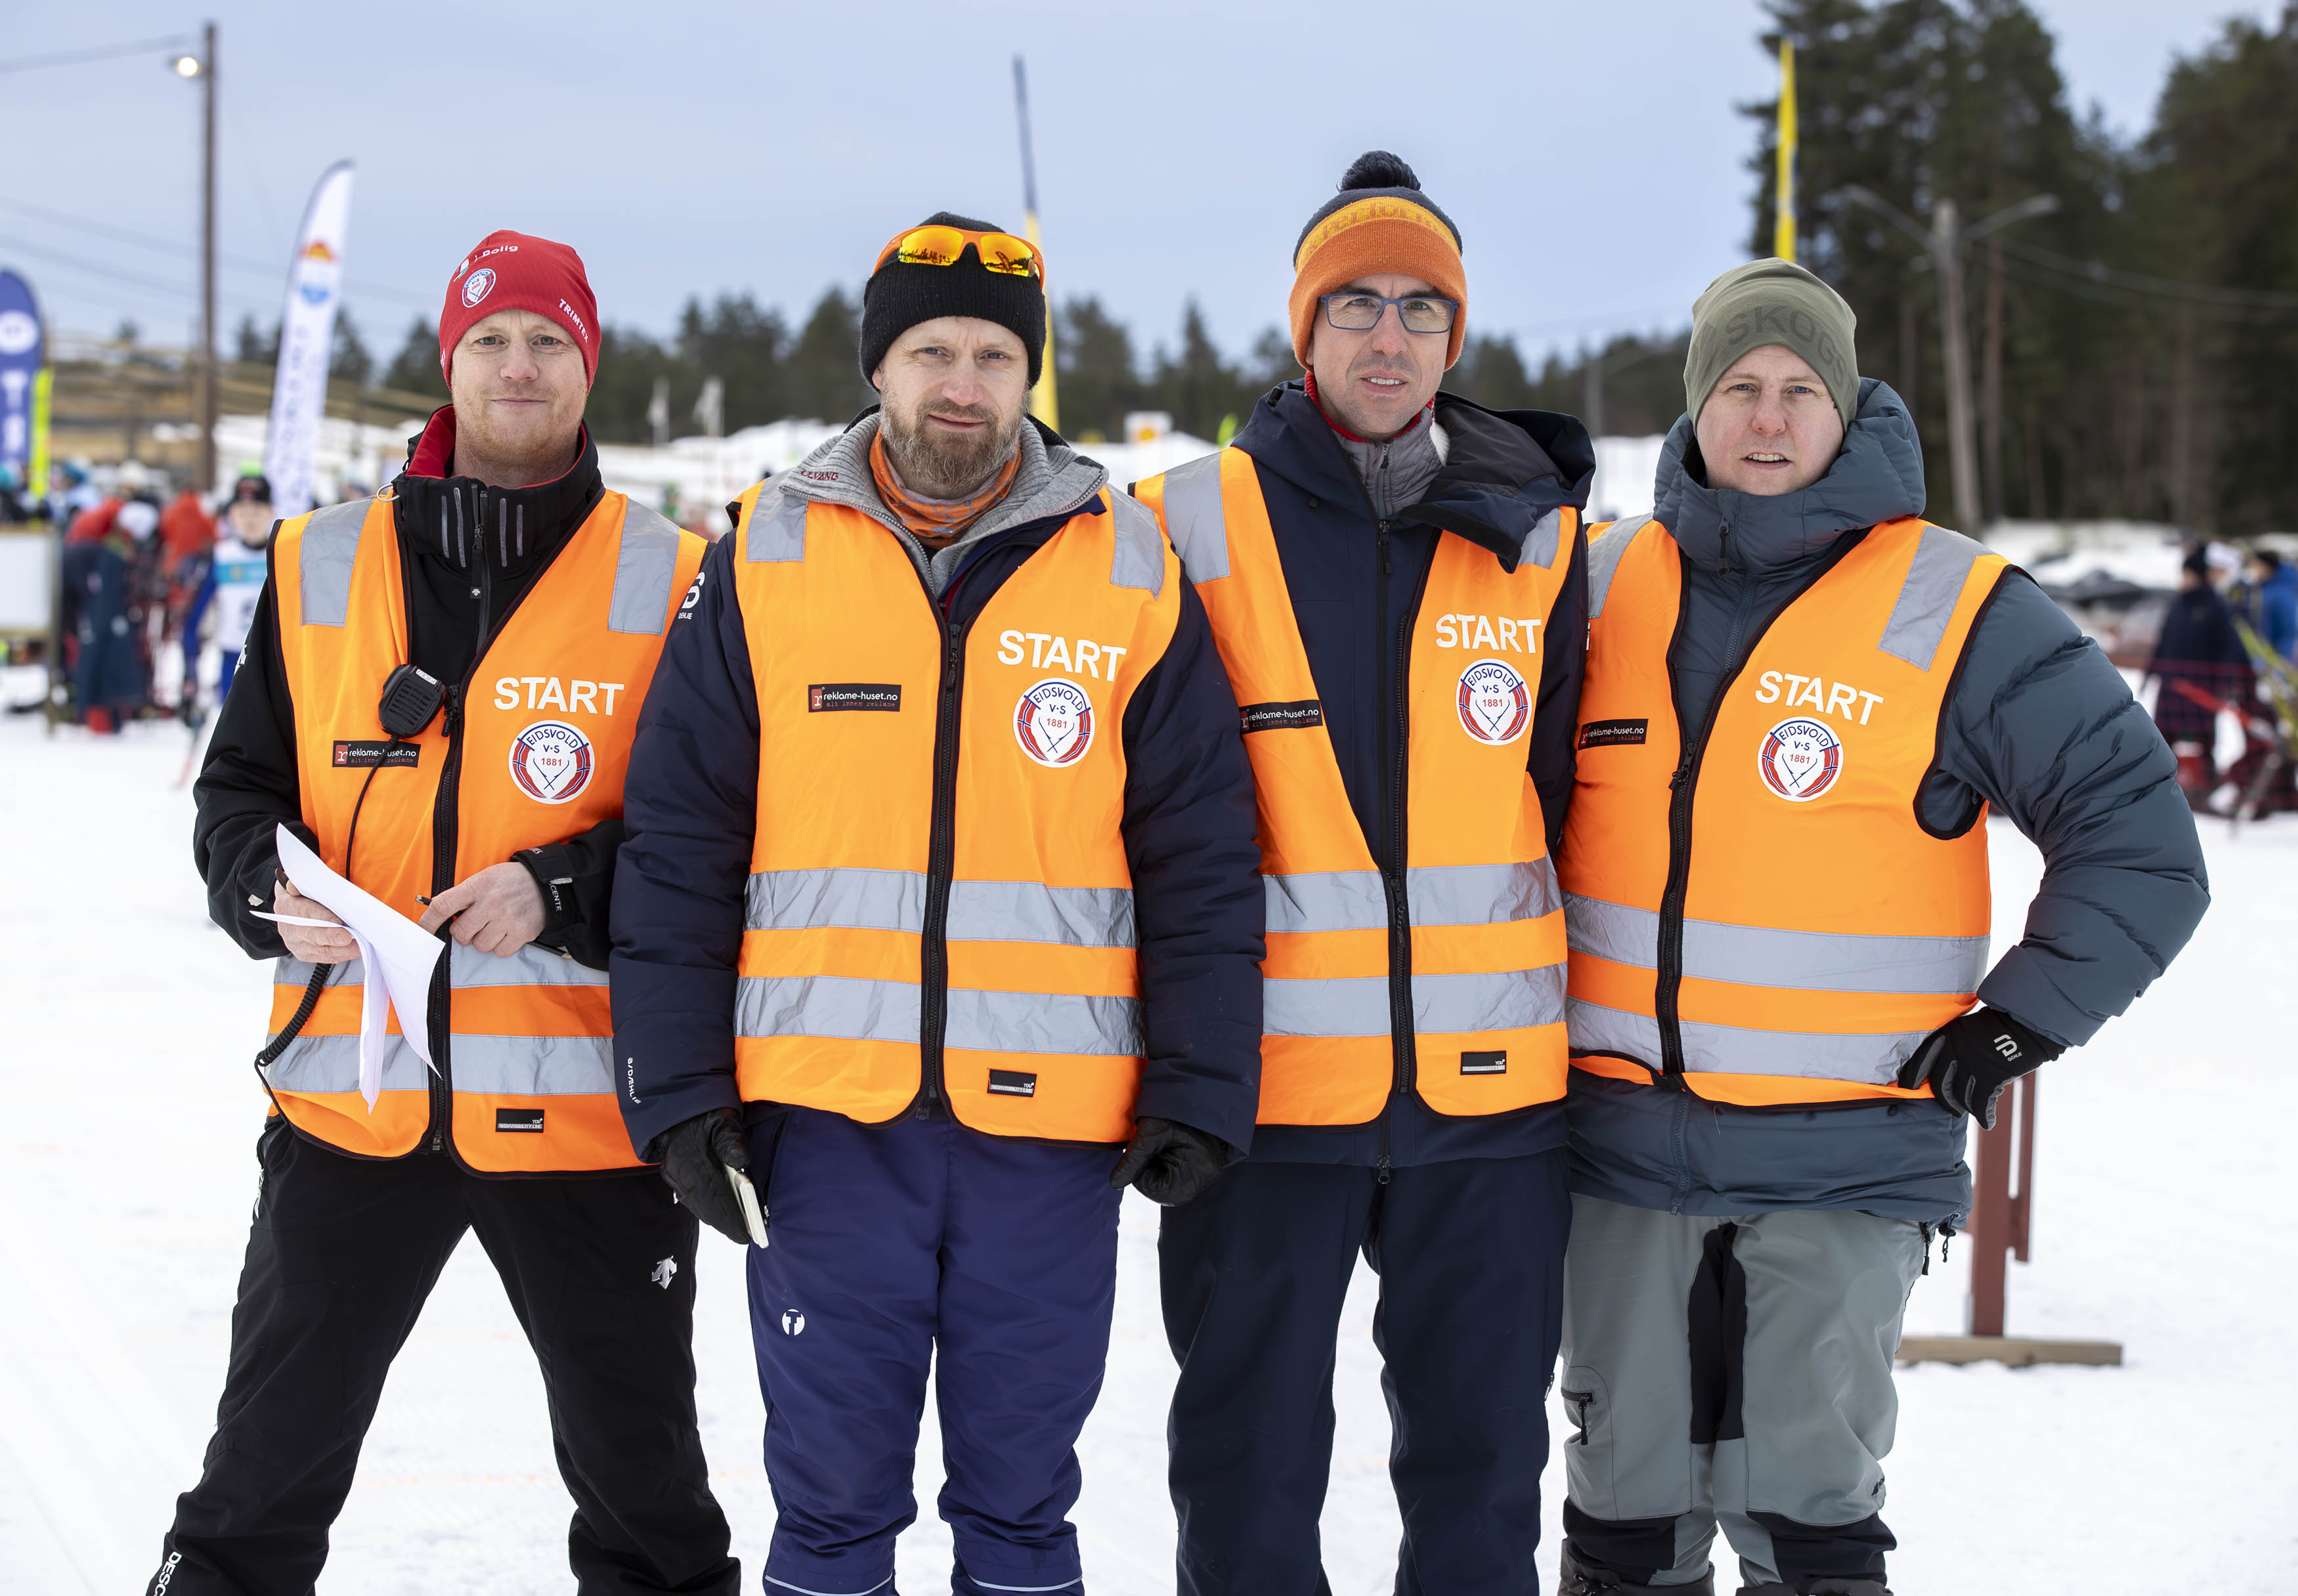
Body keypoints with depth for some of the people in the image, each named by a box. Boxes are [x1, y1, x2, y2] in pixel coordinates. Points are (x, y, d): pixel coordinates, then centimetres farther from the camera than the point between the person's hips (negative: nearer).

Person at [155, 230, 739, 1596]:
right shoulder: (320, 568, 7)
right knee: (262, 1479, 11)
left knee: (642, 1481, 13)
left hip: (583, 1105, -2)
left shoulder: (668, 585, -1)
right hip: (350, 1088, 2)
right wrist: (272, 891, -11)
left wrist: (560, 893, -19)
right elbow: (238, 792, 10)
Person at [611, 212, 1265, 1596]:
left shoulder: (1129, 573, 4)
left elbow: (1201, 866, 5)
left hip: (1050, 1124, 0)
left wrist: (1197, 1099, -1)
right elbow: (679, 848, 4)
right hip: (825, 1115, 0)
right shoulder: (766, 562, 3)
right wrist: (680, 1091, -2)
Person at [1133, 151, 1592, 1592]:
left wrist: (1581, 1005, 12)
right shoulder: (1194, 528, -1)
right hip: (1263, 1082, -2)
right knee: (1250, 1474, 7)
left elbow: (1570, 791, 14)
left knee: (1482, 1470, 11)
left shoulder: (1540, 543, 6)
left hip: (1492, 1087, 2)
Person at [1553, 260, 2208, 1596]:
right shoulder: (1601, 587, 6)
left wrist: (2018, 1026, -6)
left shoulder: (1955, 612, -5)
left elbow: (2141, 843, -2)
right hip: (1624, 1133, 3)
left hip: (1846, 1157, -3)